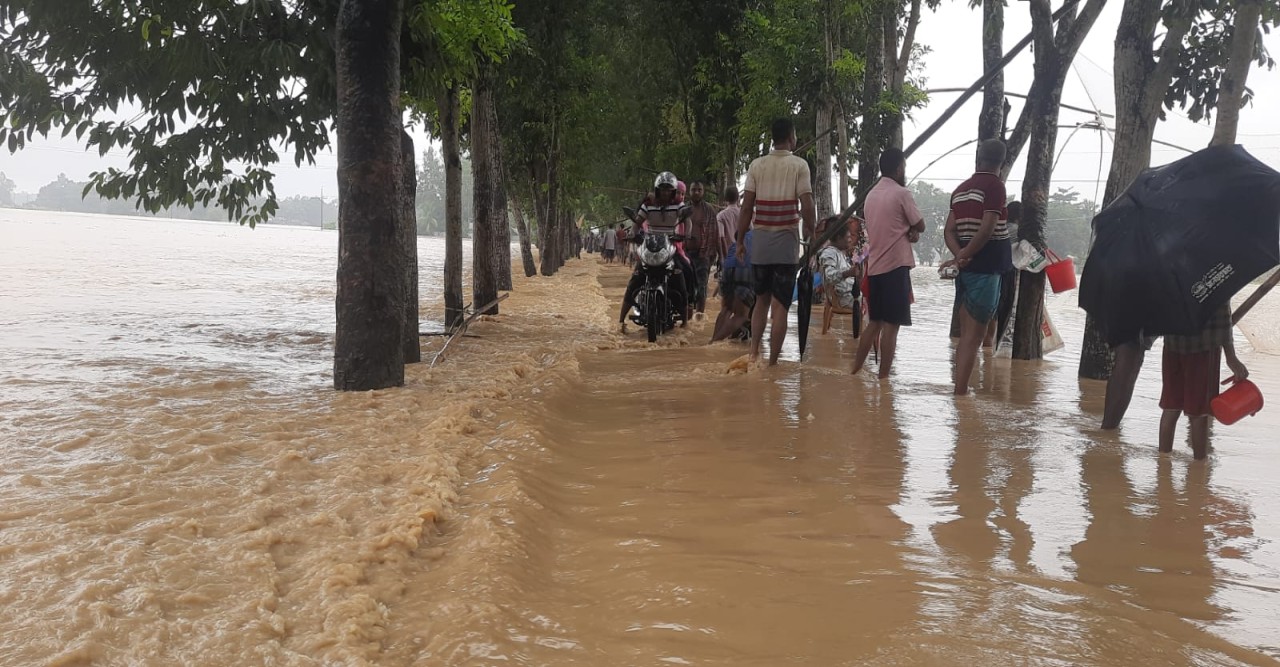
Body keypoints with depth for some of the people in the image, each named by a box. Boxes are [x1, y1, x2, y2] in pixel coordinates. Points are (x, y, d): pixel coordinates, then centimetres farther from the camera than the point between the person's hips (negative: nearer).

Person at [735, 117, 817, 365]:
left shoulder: (756, 165, 4)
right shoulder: (799, 165, -4)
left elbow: (747, 207, 2)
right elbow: (807, 206, -10)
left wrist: (740, 241, 9)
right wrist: (811, 230, 6)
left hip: (760, 241, 3)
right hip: (786, 241, -3)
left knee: (762, 299, 17)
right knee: (780, 305, 1)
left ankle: (754, 353, 7)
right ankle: (772, 362, 0)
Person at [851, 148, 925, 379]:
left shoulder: (871, 195, 14)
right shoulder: (901, 193, -9)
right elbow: (920, 226, -3)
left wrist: (906, 231, 3)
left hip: (874, 266, 8)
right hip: (895, 266, -8)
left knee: (875, 322, 16)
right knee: (891, 325, -5)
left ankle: (855, 371, 17)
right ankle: (883, 378, -6)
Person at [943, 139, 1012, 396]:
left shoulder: (961, 189, 13)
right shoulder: (994, 185, -9)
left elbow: (950, 230, 6)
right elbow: (987, 228, -19)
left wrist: (960, 256, -8)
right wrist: (964, 257, -12)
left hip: (967, 268, 7)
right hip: (985, 268, -7)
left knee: (966, 335, 11)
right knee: (974, 336, -6)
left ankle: (960, 391, 13)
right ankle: (960, 393, -9)